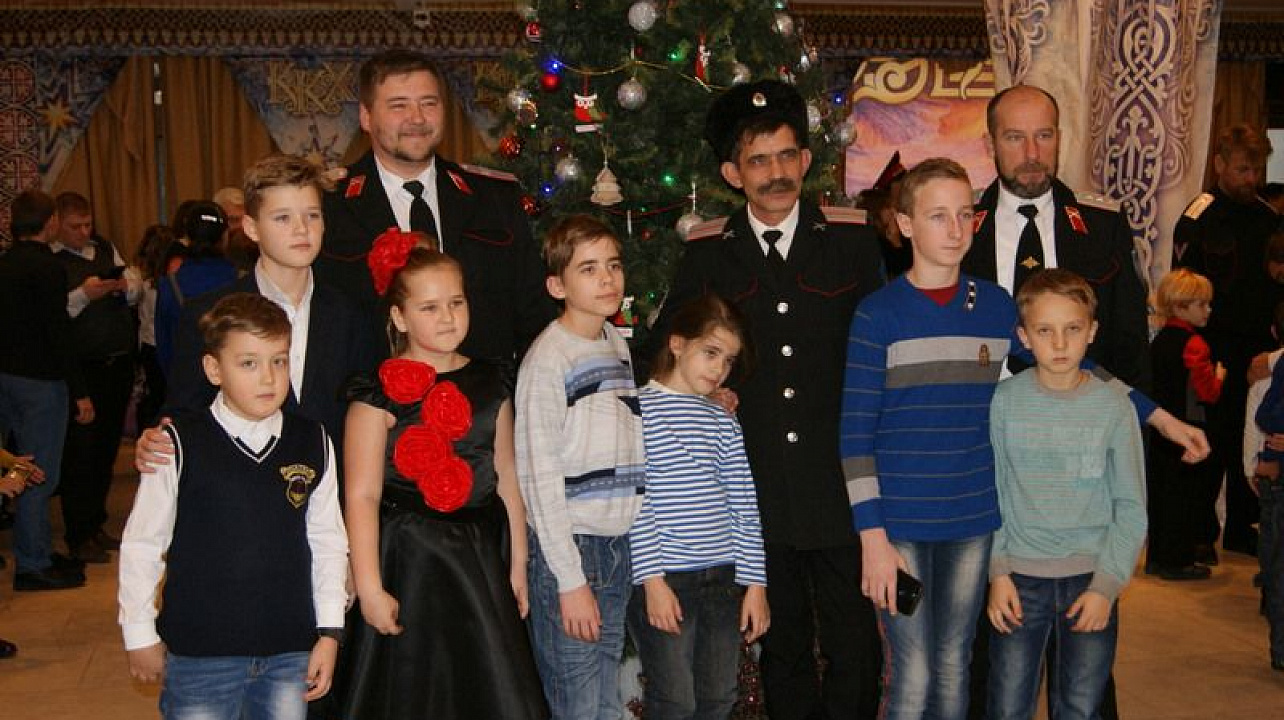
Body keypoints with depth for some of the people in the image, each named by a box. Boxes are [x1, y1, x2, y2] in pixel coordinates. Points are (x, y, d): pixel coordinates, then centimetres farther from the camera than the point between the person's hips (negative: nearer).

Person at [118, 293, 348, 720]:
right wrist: (140, 634, 4)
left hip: (290, 652, 3)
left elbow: (328, 542, 6)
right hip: (198, 652, -2)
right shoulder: (180, 444, -10)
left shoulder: (313, 444, -1)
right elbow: (141, 544, -1)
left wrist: (329, 632, 5)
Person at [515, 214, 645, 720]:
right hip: (568, 546, -7)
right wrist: (570, 579, -15)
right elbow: (539, 476, -13)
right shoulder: (549, 359, -12)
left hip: (619, 546, 7)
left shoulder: (618, 344, 11)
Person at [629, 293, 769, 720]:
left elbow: (744, 507, 10)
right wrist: (653, 580, -13)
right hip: (664, 580, -5)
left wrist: (754, 583, 5)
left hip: (724, 580, 6)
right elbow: (635, 505, -9)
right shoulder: (639, 410, -5)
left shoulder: (723, 421, 11)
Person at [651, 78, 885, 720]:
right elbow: (662, 349, 14)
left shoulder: (853, 240, 1)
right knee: (782, 646, 14)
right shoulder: (706, 253, 2)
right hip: (758, 489, 1)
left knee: (854, 643, 4)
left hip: (840, 480, -1)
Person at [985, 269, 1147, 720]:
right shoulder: (1005, 401, -3)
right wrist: (998, 572, -5)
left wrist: (1106, 585, -6)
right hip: (1020, 576, 0)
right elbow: (992, 493, 2)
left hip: (1090, 577, 0)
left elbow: (1131, 508, 1)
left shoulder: (1114, 408, -3)